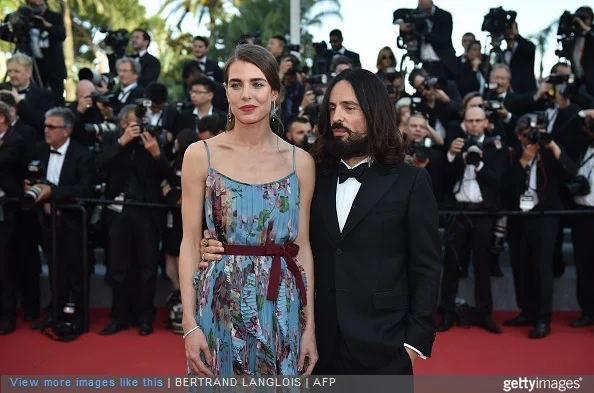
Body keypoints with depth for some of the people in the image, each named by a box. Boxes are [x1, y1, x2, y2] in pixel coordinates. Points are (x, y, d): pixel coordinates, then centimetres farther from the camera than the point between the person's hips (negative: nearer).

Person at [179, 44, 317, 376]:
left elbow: (302, 245, 3)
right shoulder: (200, 155, -2)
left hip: (281, 308, 2)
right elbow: (191, 241, -2)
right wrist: (190, 323, -8)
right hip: (220, 303, -1)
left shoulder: (300, 161, 1)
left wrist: (310, 326, 1)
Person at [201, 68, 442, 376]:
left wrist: (416, 338, -8)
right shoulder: (316, 178, 6)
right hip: (321, 342, 3)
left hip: (383, 347, -2)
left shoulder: (410, 182, -3)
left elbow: (425, 267, -3)